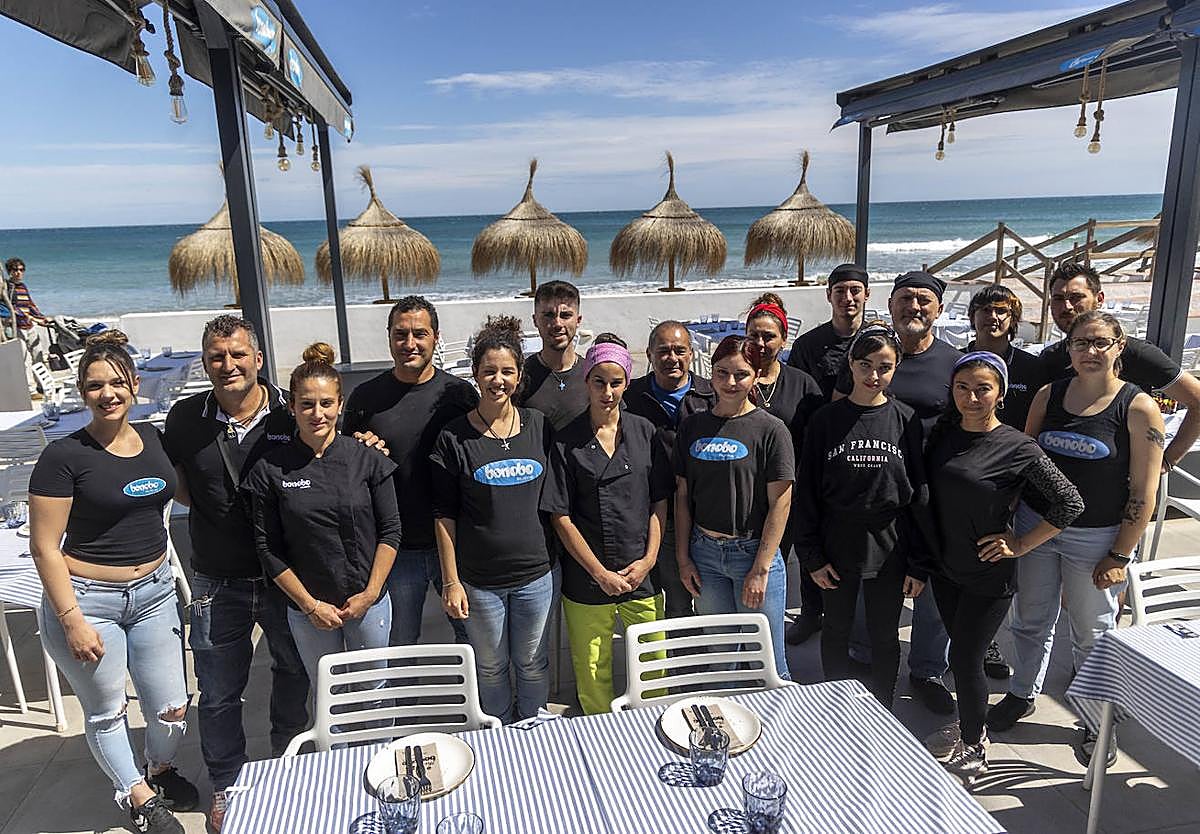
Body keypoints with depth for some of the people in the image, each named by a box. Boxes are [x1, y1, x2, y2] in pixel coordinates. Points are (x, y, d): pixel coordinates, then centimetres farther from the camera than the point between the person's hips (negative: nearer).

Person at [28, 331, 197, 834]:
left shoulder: (154, 440, 1)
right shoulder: (64, 456, -13)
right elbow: (45, 547, -12)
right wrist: (72, 620, -14)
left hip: (154, 591, 4)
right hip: (87, 599, -4)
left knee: (172, 708, 11)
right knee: (107, 711, 13)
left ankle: (161, 772, 42)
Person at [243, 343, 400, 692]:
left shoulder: (368, 460, -6)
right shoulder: (270, 469, -7)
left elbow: (390, 530, -3)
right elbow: (268, 548, -4)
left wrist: (370, 593, -9)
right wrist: (310, 605, -7)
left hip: (369, 603, 0)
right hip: (308, 611, 0)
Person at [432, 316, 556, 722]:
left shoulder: (539, 426, -1)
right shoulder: (454, 438, -7)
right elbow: (444, 516, -4)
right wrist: (450, 581, -6)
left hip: (537, 573, 2)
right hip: (479, 578, -1)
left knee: (532, 664, 15)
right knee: (491, 667, 14)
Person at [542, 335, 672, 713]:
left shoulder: (644, 432, 4)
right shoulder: (566, 443, -4)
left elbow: (660, 502, 6)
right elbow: (561, 517, -5)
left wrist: (649, 559, -4)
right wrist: (600, 572, -9)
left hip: (642, 575, 2)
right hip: (587, 579, -2)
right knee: (592, 675, 8)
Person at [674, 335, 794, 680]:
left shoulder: (771, 430, -7)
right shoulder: (693, 427, 5)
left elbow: (780, 502, -9)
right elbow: (682, 494, 8)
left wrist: (761, 570, -12)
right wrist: (683, 558, 4)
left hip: (754, 551, -3)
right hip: (705, 553, 3)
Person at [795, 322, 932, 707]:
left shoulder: (905, 421, -5)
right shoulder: (825, 421, -5)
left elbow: (920, 495, -2)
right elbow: (807, 492, -2)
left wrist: (919, 564, -3)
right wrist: (811, 556, -5)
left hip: (889, 550, 0)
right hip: (837, 549, 0)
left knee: (885, 636, 14)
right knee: (836, 631, 15)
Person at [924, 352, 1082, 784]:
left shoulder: (1019, 448, -17)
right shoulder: (943, 432, -2)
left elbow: (1069, 502, -12)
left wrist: (1021, 544, -12)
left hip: (988, 574, -5)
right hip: (945, 566, 5)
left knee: (965, 657, 2)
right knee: (961, 650, 19)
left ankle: (973, 751, 23)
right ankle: (969, 724, 42)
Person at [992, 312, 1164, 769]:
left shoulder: (1138, 408, -10)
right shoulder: (1048, 395, 0)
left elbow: (1143, 491, -10)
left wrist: (1119, 556, -11)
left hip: (1096, 538, -3)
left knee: (1093, 633, 11)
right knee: (1031, 620, 17)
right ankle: (1022, 694, 39)